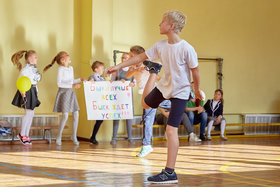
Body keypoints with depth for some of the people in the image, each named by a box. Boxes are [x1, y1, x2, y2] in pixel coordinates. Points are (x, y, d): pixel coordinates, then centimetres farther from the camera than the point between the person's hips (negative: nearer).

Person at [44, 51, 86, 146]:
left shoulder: (71, 68, 13)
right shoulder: (60, 69, -10)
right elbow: (59, 84, -16)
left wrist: (80, 79, 9)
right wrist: (72, 86, -22)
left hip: (71, 92, 7)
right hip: (64, 92, -7)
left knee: (76, 114, 2)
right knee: (65, 115, -10)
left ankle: (74, 136, 15)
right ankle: (59, 136, 5)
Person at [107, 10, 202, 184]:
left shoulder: (187, 49, -26)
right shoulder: (161, 45, -7)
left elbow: (195, 71, -14)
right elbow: (141, 56, 4)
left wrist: (197, 90, -1)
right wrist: (119, 66, 6)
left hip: (180, 92, -6)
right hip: (164, 86, 6)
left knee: (171, 130, -14)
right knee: (146, 103, 32)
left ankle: (170, 172, -9)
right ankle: (153, 71, 56)